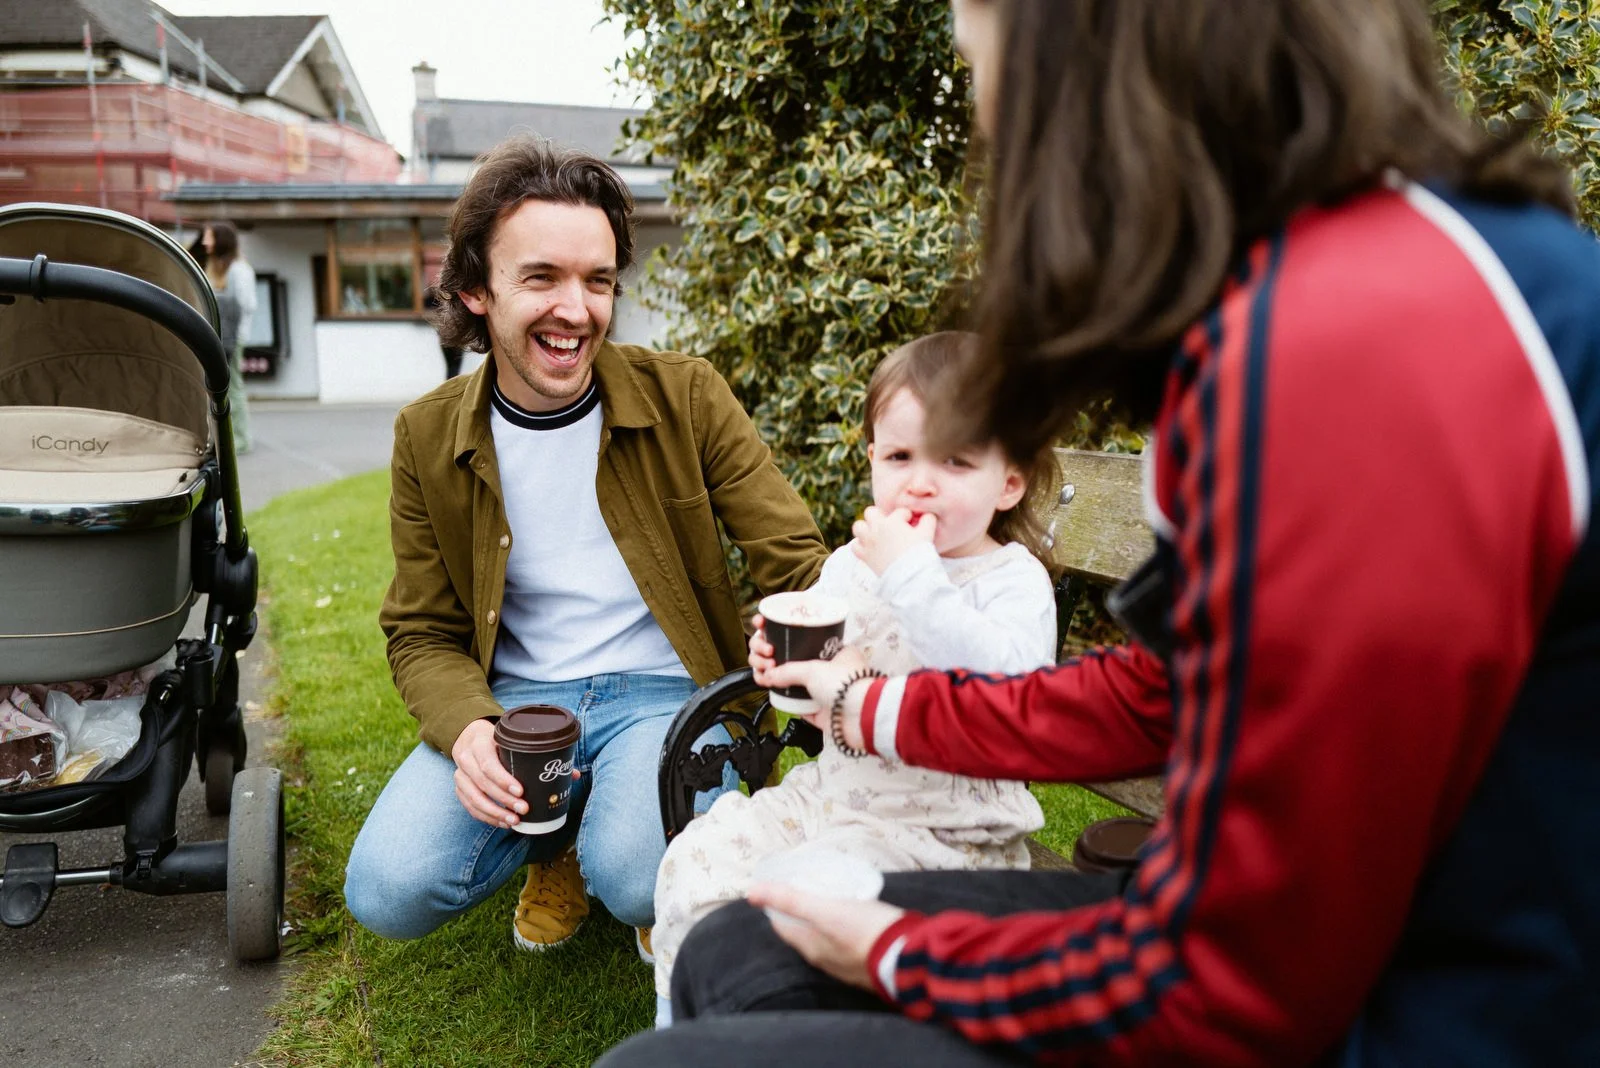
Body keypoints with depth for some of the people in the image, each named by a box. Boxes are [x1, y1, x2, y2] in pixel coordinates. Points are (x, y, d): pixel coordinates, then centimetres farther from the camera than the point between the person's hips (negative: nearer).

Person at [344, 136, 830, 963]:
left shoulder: (685, 398, -7)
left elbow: (795, 562, -8)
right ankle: (559, 836, 13)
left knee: (638, 878, -30)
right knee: (387, 891, -18)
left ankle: (608, 830, 9)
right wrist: (466, 729, -20)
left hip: (666, 691, -2)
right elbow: (423, 632, 3)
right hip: (514, 698, 3)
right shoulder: (428, 437, -2)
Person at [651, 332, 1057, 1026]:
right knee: (696, 862, -5)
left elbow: (1001, 681, -31)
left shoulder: (1014, 581, -9)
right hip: (832, 788, 6)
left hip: (944, 827, -6)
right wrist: (781, 659, -6)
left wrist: (910, 574, -30)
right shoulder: (850, 564, 7)